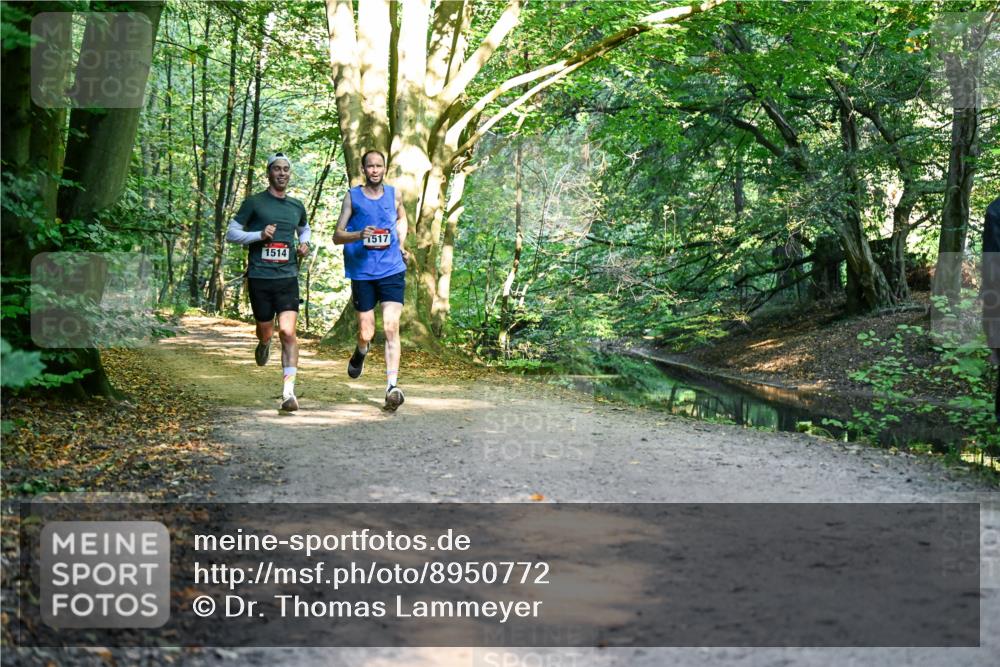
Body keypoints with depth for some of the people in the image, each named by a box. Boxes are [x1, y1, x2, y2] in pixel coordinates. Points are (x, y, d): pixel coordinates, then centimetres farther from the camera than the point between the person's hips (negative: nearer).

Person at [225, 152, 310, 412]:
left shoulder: (296, 206, 12)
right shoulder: (254, 202, 1)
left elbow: (304, 228, 33)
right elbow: (231, 234, 1)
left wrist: (304, 244, 11)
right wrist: (260, 235, -14)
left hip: (288, 277, 1)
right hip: (259, 276, -1)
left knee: (287, 332, -13)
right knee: (266, 330, 10)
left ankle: (289, 392, -14)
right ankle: (264, 344, 50)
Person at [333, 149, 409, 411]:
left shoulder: (394, 195, 8)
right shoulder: (352, 197, 0)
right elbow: (337, 236, -3)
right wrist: (359, 235, -22)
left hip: (392, 270, 1)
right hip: (362, 272, -1)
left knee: (391, 328, -13)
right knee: (366, 333, 5)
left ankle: (392, 387, -19)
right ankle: (359, 355, 42)